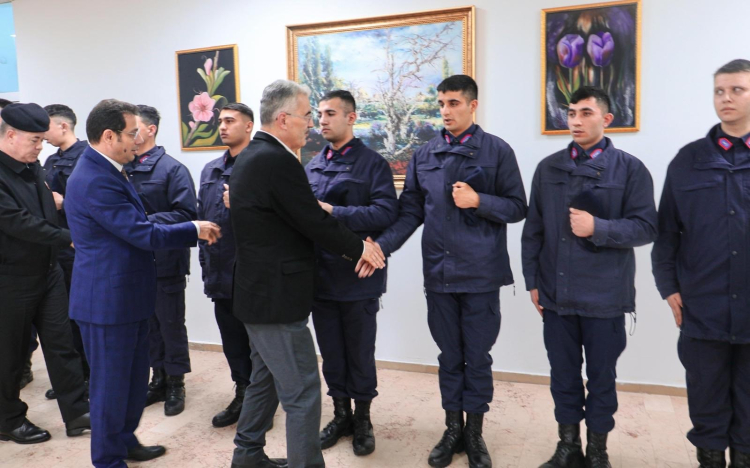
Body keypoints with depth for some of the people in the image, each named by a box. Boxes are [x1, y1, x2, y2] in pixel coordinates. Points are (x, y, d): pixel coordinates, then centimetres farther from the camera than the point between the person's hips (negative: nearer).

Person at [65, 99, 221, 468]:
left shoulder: (107, 171, 9)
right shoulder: (95, 180, -23)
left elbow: (134, 227, 13)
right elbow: (143, 234, -23)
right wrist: (196, 230, -13)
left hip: (127, 294, 10)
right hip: (108, 299, -10)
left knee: (135, 375, 21)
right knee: (111, 381, 6)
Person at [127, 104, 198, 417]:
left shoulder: (172, 168, -10)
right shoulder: (125, 169, 6)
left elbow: (187, 213, -17)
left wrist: (146, 221, -21)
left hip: (165, 262, -5)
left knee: (171, 325, 7)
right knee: (148, 324, 16)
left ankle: (176, 385, 22)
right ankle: (159, 379, 32)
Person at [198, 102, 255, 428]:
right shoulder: (210, 171, 13)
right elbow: (202, 217, 15)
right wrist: (206, 264, 13)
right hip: (222, 275, 7)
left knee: (258, 342, 8)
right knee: (232, 340, 17)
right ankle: (242, 395, 33)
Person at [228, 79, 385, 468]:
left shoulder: (251, 156, 10)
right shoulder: (278, 161, -21)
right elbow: (315, 222, -20)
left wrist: (346, 247, 7)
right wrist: (358, 248, -4)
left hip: (257, 290, 11)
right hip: (276, 297, -11)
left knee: (266, 379, 23)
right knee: (303, 392, 0)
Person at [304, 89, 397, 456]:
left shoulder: (372, 163, -6)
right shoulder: (311, 167, 10)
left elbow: (386, 212, -19)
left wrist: (331, 211, -21)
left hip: (358, 277, -4)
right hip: (321, 275, 5)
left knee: (359, 353, 9)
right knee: (331, 352, 15)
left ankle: (362, 418, 29)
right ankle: (341, 414, 33)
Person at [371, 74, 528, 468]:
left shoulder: (497, 151, -2)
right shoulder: (424, 155, 6)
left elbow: (517, 208, -1)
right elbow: (410, 212, 4)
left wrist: (479, 201, -17)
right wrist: (381, 246, -10)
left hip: (480, 272, -2)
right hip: (438, 272, 3)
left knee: (477, 357, 9)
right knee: (449, 356, 14)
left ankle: (474, 433, 27)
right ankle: (453, 429, 30)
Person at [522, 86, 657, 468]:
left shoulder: (630, 169, -2)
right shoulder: (548, 168, 7)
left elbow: (646, 228, -6)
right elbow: (533, 229, 8)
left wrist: (598, 228, -20)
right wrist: (532, 280, 5)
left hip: (604, 294, -2)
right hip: (556, 293, 3)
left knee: (601, 374, 11)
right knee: (563, 373, 13)